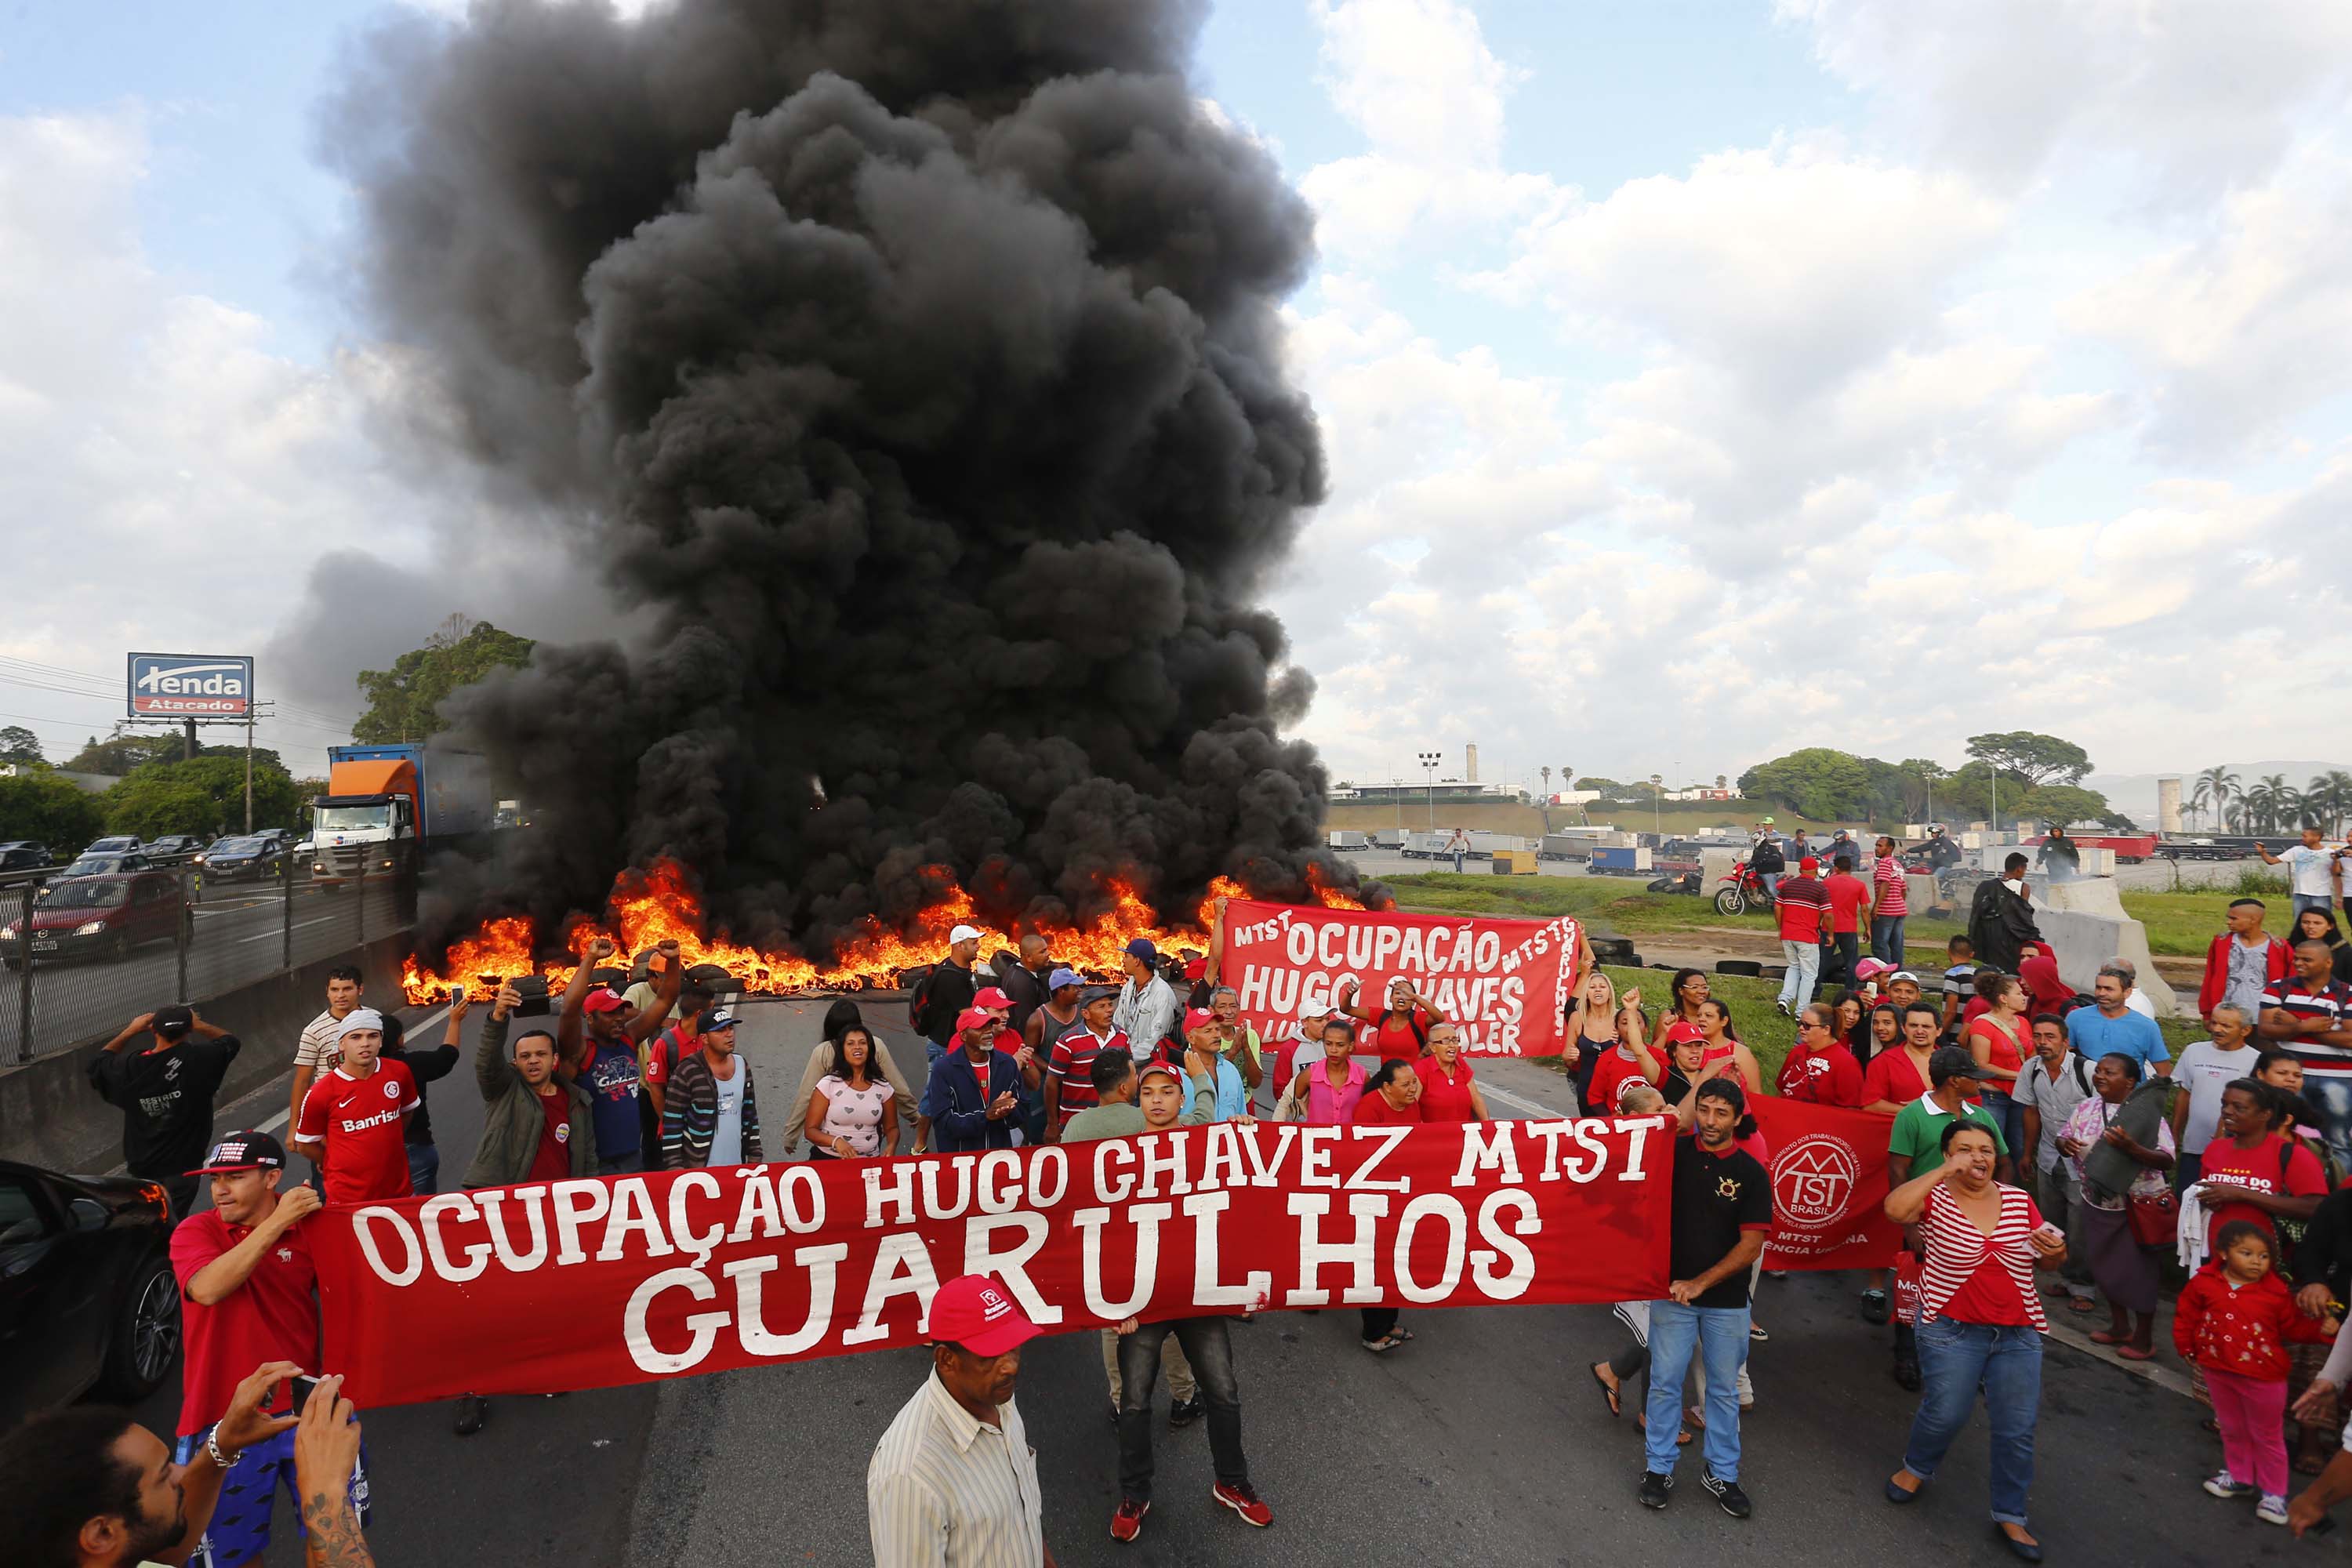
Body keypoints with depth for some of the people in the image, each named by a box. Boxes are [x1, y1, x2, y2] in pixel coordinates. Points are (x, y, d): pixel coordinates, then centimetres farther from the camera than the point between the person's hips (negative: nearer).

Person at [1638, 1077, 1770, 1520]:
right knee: (1665, 1383, 8)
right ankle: (1658, 1468, 25)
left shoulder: (1751, 1173, -7)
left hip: (1726, 1300, 0)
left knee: (1724, 1388, 14)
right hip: (1672, 1292, 0)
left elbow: (1752, 1245, -9)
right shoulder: (1676, 1152, -4)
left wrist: (1700, 1283, -12)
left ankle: (1721, 1474, 32)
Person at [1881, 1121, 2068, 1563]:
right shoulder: (1936, 1197, -11)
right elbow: (1894, 1209, -33)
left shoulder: (2019, 1200, 3)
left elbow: (2046, 1262, 11)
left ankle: (2010, 1516, 27)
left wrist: (2055, 1252, -13)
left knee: (2017, 1429, 8)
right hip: (1952, 1331, -4)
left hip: (2018, 1334, 4)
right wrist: (1944, 1170, -29)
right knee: (1945, 1413, -1)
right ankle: (1917, 1467, 30)